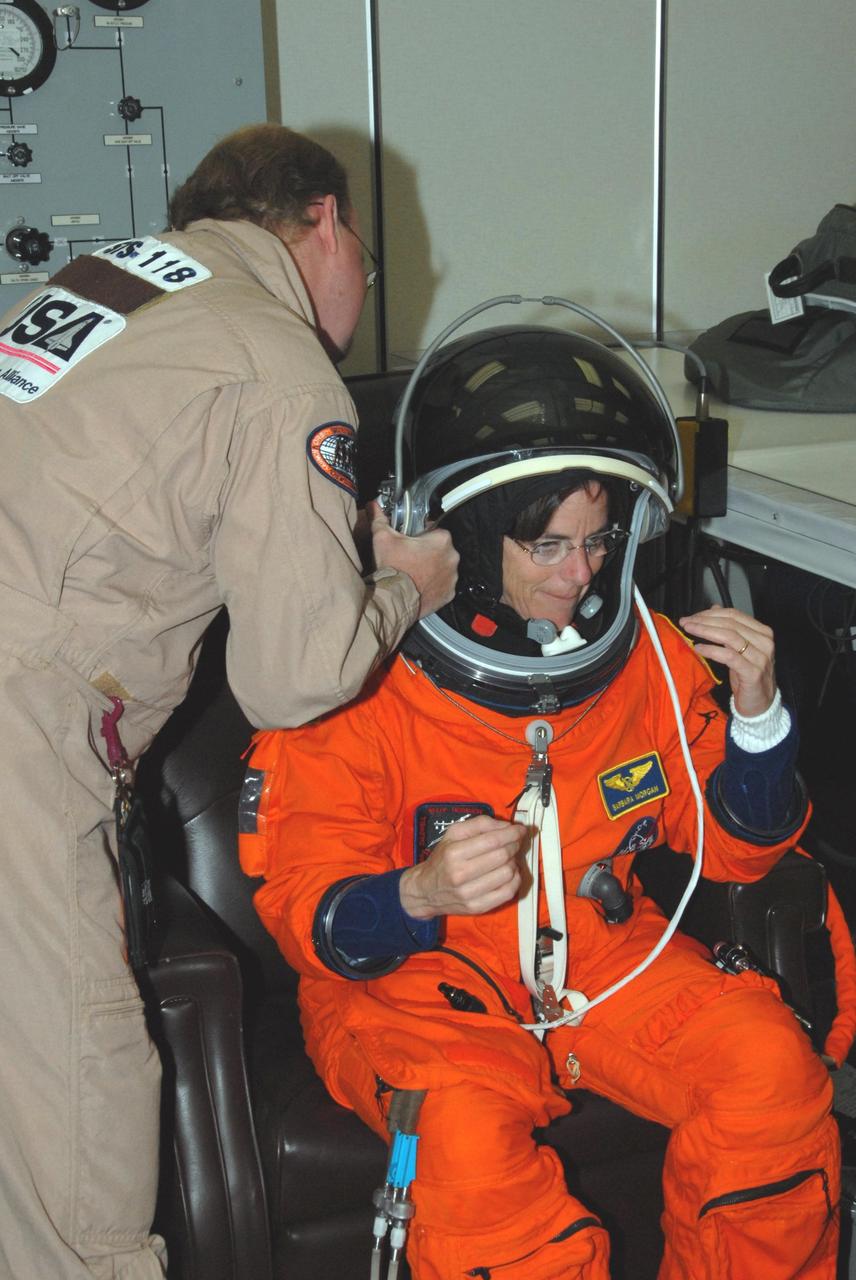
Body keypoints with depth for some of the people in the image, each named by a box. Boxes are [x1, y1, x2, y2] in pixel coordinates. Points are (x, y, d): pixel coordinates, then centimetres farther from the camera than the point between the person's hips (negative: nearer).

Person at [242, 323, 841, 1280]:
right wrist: (418, 895, -33)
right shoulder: (363, 680, -14)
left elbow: (735, 848, 9)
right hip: (413, 978, -4)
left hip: (600, 950, 4)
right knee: (468, 1128, -34)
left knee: (774, 1066, -18)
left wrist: (757, 713, -9)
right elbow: (307, 917, -11)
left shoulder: (645, 655, 0)